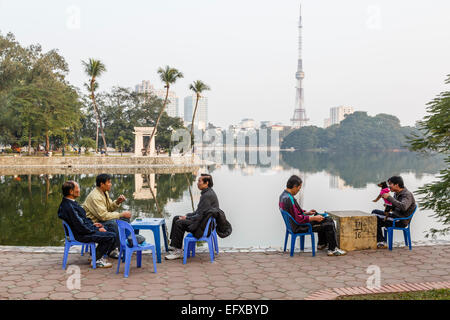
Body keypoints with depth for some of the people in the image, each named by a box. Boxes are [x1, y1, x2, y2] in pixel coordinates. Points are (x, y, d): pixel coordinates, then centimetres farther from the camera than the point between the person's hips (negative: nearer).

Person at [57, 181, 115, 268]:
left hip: (84, 228, 11)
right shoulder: (69, 207, -28)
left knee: (106, 228, 25)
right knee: (112, 236, -15)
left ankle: (98, 255, 26)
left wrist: (92, 223, 11)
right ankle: (97, 260, 2)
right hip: (80, 235, -11)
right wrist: (97, 230, -15)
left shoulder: (67, 202, 5)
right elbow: (81, 228, -26)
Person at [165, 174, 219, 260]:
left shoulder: (208, 195, -21)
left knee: (179, 223, -21)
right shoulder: (206, 193, 13)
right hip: (202, 219, 11)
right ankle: (174, 245, 8)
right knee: (176, 218, 9)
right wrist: (186, 215, 9)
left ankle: (178, 252, -11)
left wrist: (187, 218, -11)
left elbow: (200, 216, -23)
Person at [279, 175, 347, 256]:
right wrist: (314, 218, -19)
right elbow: (298, 219, -28)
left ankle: (321, 244, 33)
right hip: (299, 227, -11)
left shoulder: (283, 195, 5)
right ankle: (333, 249, 4)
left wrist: (307, 213, 13)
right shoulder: (289, 199, -28)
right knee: (329, 223, -6)